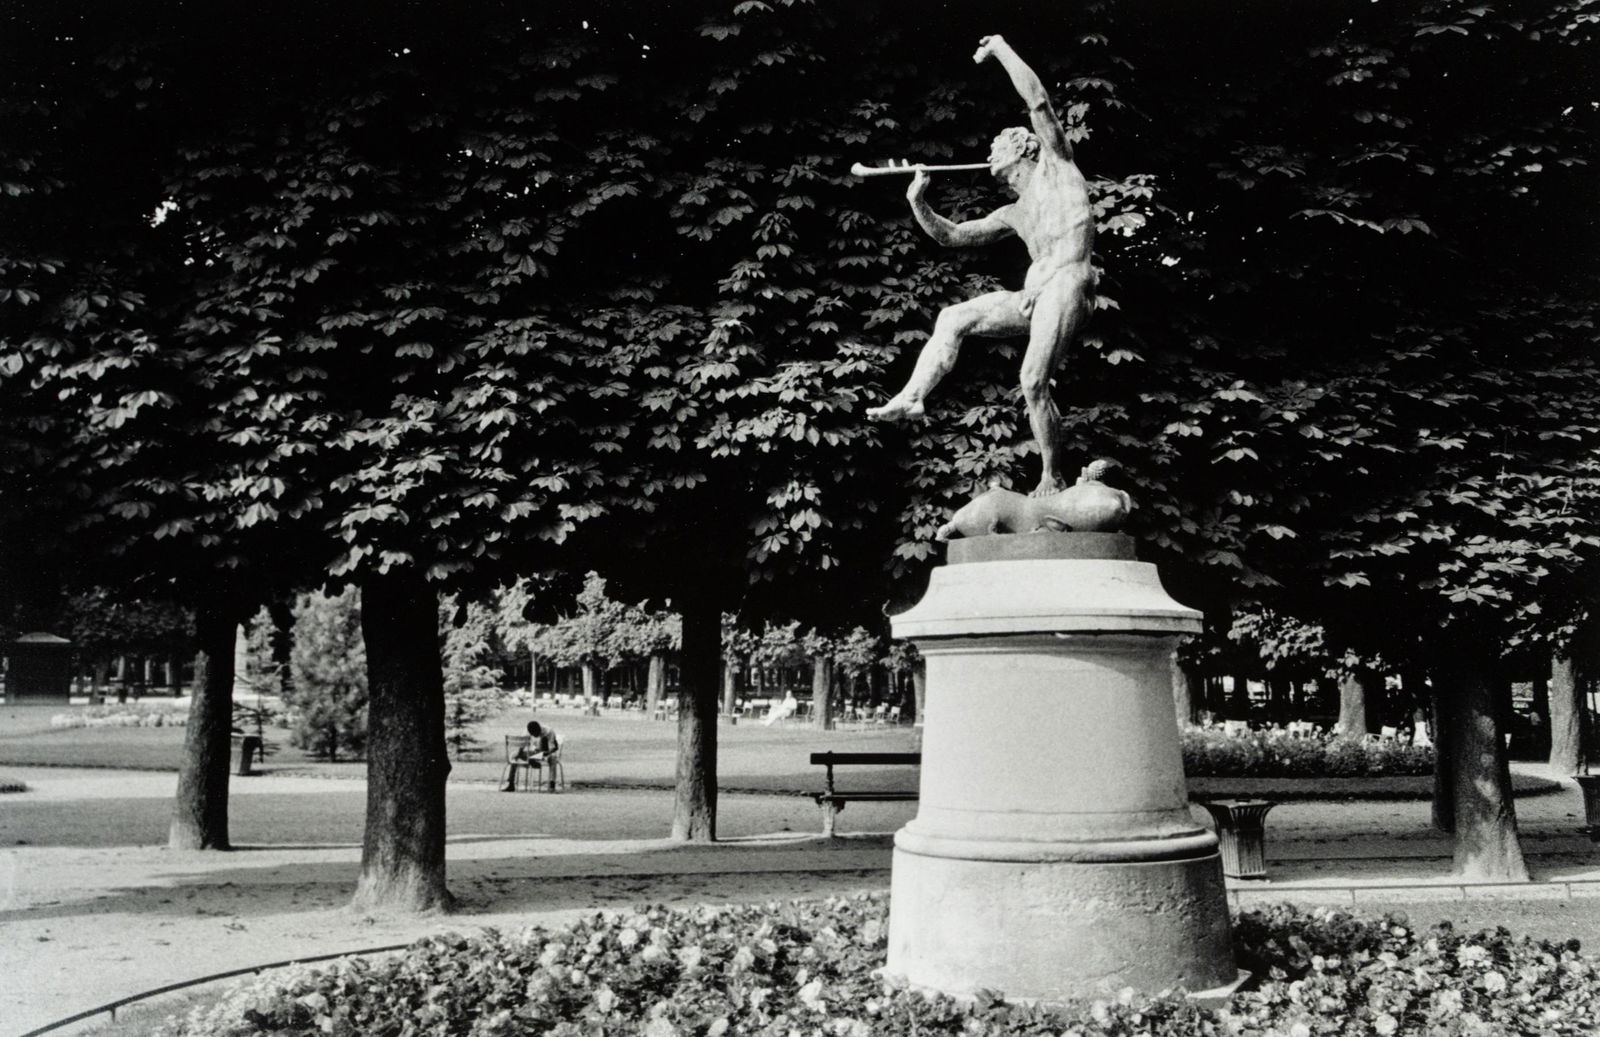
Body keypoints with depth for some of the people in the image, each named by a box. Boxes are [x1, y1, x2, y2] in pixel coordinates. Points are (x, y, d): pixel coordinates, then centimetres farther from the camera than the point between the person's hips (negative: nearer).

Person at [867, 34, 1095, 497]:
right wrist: (919, 203, 17)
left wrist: (1000, 49, 9)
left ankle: (1053, 478, -8)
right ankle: (912, 397, -5)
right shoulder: (1012, 214, 28)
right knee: (953, 319, 2)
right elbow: (951, 235, 30)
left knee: (1033, 382, -18)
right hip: (1032, 293, 8)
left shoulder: (1054, 163, 13)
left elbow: (1037, 99, 1)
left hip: (1067, 281, -8)